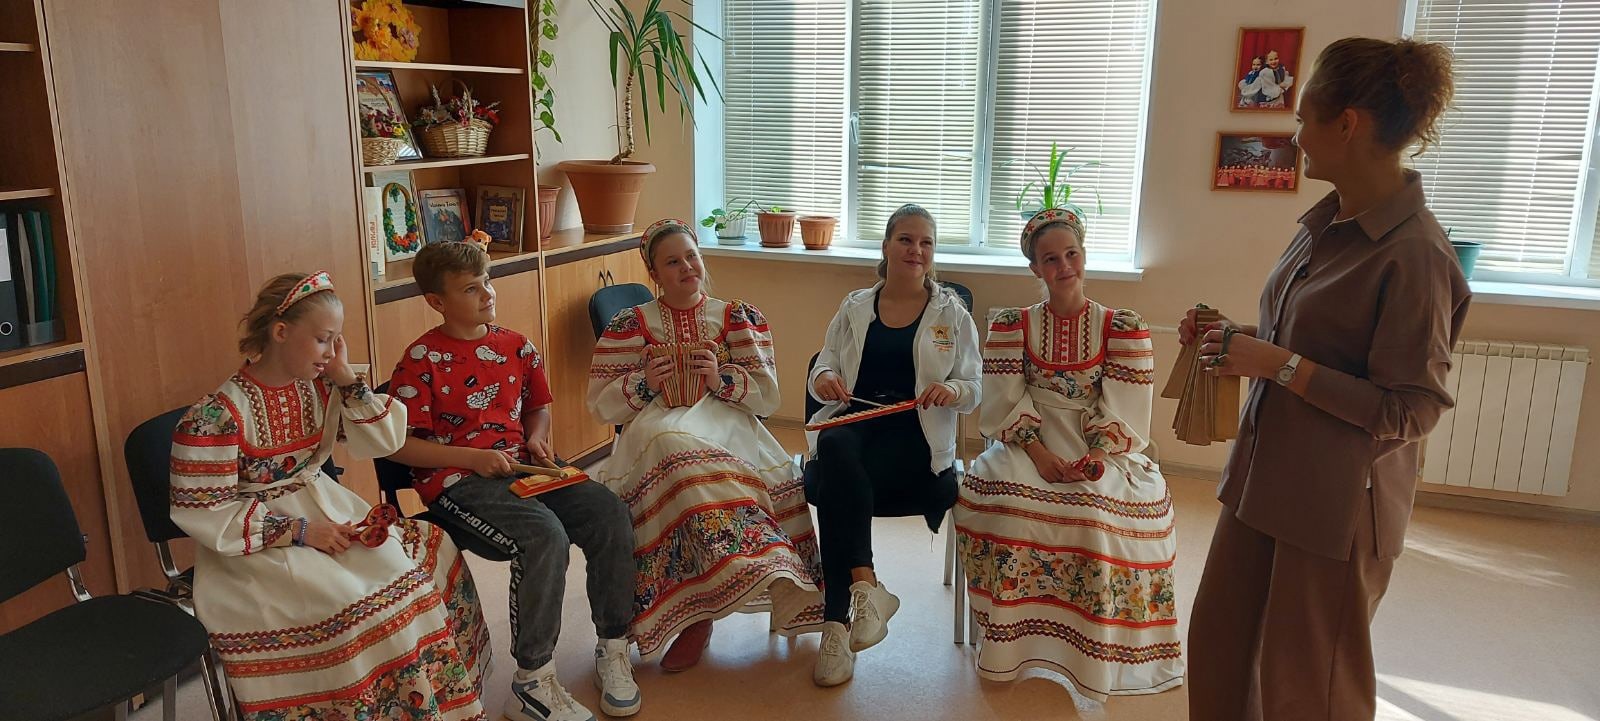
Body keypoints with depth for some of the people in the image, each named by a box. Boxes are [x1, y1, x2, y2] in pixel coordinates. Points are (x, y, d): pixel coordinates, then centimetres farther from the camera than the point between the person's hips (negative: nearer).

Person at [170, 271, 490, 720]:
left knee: (432, 550, -6)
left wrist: (346, 376, -8)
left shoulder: (320, 387, 2)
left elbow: (384, 442, 1)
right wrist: (298, 530, -20)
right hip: (259, 540, -7)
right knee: (357, 600, -26)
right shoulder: (218, 416, -17)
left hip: (327, 510, 7)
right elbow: (202, 513, -17)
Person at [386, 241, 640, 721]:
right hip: (456, 480, -6)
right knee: (545, 536, -32)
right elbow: (398, 445, -7)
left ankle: (613, 648, 1)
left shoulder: (515, 347, 12)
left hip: (522, 465, 6)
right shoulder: (422, 361, -5)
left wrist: (537, 437, 5)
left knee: (611, 514, -17)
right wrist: (473, 458, -15)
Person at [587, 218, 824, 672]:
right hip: (658, 428, 0)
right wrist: (643, 383, -7)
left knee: (689, 461, -39)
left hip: (727, 426, 0)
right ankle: (776, 578, -44)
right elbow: (600, 404, 11)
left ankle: (699, 611, -35)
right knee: (677, 448, -40)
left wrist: (722, 378, -8)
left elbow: (768, 395, 10)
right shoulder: (630, 325, 16)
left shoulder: (738, 318, 17)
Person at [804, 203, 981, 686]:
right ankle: (865, 587, -38)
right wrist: (823, 380, -11)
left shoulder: (952, 313, 12)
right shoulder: (855, 307, 18)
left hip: (913, 434, -2)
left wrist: (951, 390, -16)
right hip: (853, 422, 2)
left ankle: (837, 620, -27)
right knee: (835, 448, -38)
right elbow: (822, 371, 15)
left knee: (833, 483, -33)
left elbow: (975, 391, 9)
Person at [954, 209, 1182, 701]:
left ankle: (1096, 654, -13)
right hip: (1031, 444, 1)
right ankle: (1006, 642, -15)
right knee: (1000, 493, -31)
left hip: (1102, 449, 0)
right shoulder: (1012, 325, 6)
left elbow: (1123, 413, -4)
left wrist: (1094, 459, -22)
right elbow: (1005, 406, -2)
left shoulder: (1121, 328, 3)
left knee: (1101, 512, -32)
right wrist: (1038, 453, -18)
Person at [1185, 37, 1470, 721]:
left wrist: (1279, 364, -22)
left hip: (1336, 504, -8)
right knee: (1218, 645, 20)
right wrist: (1238, 339, 3)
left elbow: (1408, 412, -19)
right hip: (1265, 479, 8)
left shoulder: (1414, 254, -21)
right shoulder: (1326, 222, 4)